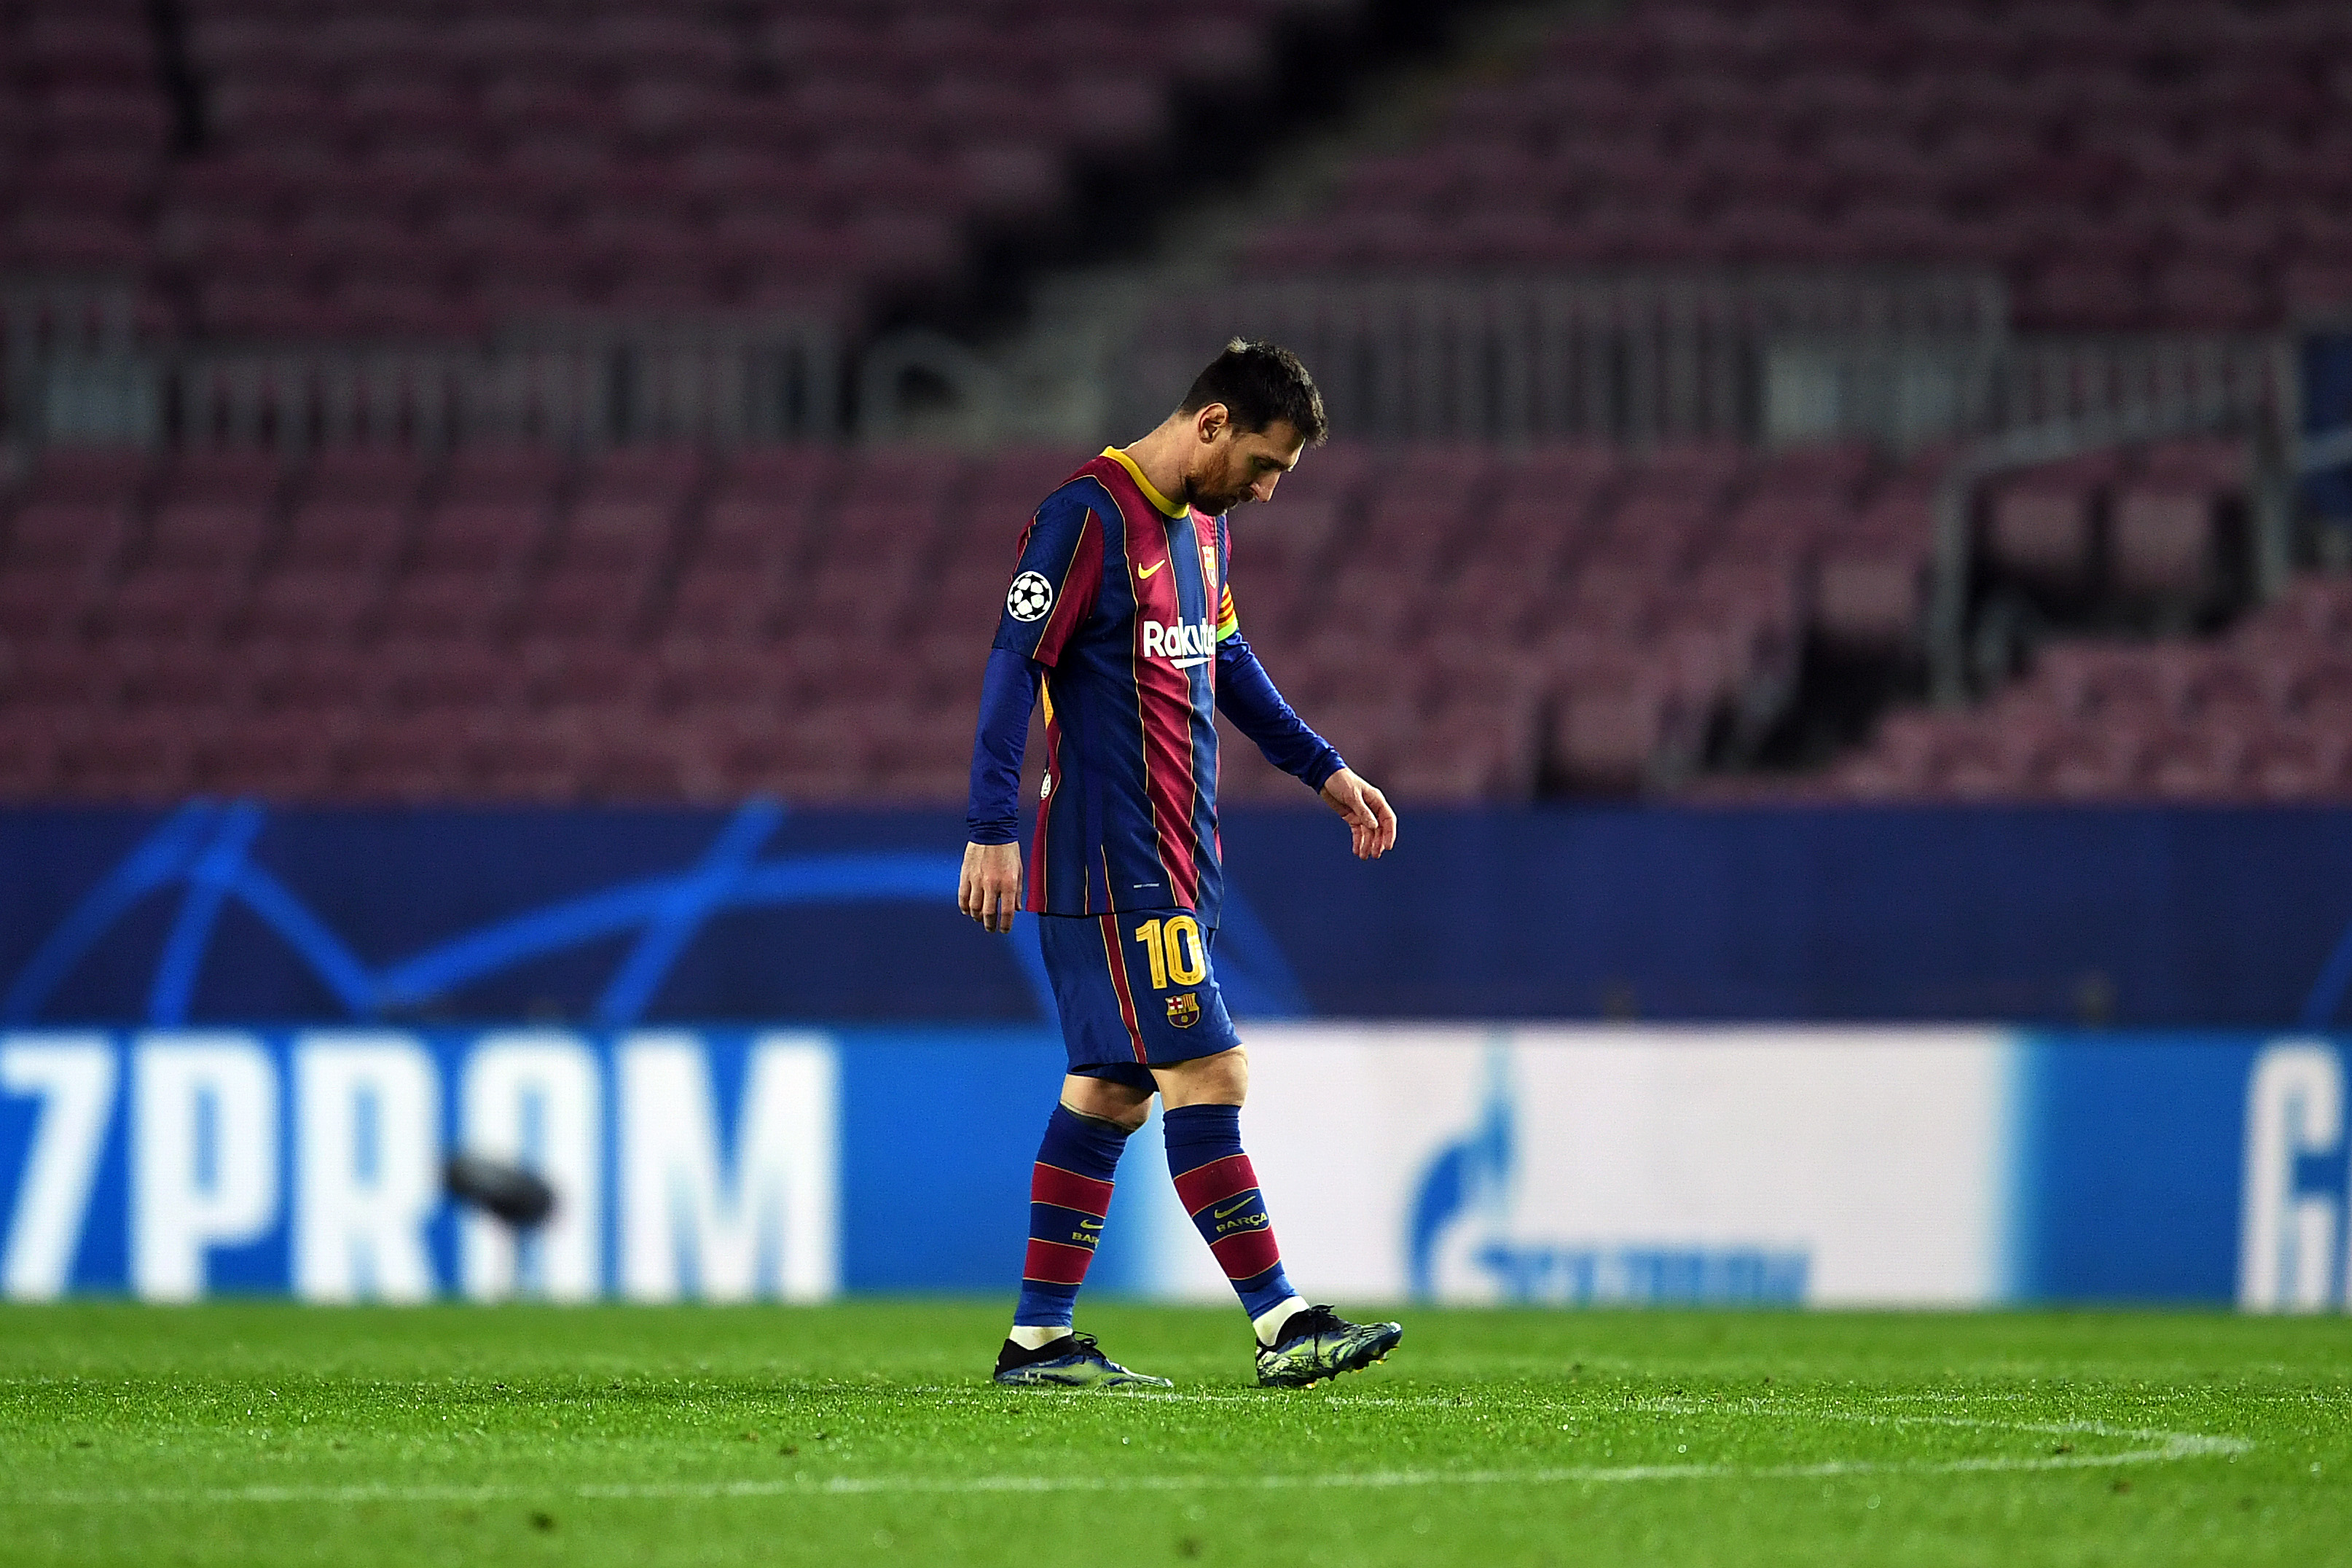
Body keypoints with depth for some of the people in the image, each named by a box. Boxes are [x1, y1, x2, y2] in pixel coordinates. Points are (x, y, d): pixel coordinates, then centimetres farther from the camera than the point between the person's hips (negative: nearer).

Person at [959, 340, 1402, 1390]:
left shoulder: (1203, 526, 15)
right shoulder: (1088, 516, -14)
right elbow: (1015, 665, -17)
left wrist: (1323, 771, 28)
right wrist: (993, 831, -21)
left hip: (1171, 867, 9)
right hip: (1112, 866, -9)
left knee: (1108, 1093, 9)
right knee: (1206, 1076, -11)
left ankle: (1038, 1341, 12)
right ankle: (1283, 1329, -12)